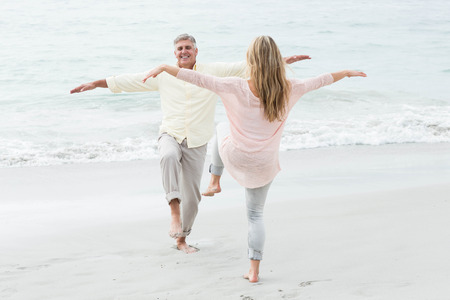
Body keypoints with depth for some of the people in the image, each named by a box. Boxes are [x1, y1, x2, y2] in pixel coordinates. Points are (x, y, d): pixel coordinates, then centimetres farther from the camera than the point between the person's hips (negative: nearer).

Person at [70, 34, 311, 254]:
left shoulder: (212, 72, 1)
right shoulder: (163, 76, 5)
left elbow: (248, 67, -4)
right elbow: (130, 80, 8)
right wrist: (96, 84, 5)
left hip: (197, 142, 1)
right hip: (170, 135, -1)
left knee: (192, 195, 4)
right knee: (169, 157, -38)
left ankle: (181, 238, 24)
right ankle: (174, 210, -34)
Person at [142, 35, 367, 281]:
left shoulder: (237, 88, -22)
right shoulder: (288, 90, -14)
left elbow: (199, 79, -20)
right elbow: (319, 81, 1)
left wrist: (165, 67, -11)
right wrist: (347, 73, 18)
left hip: (235, 157, -1)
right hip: (263, 165, 1)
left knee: (221, 130, 35)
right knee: (255, 215, 17)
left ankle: (215, 181, 39)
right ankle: (254, 270, 16)